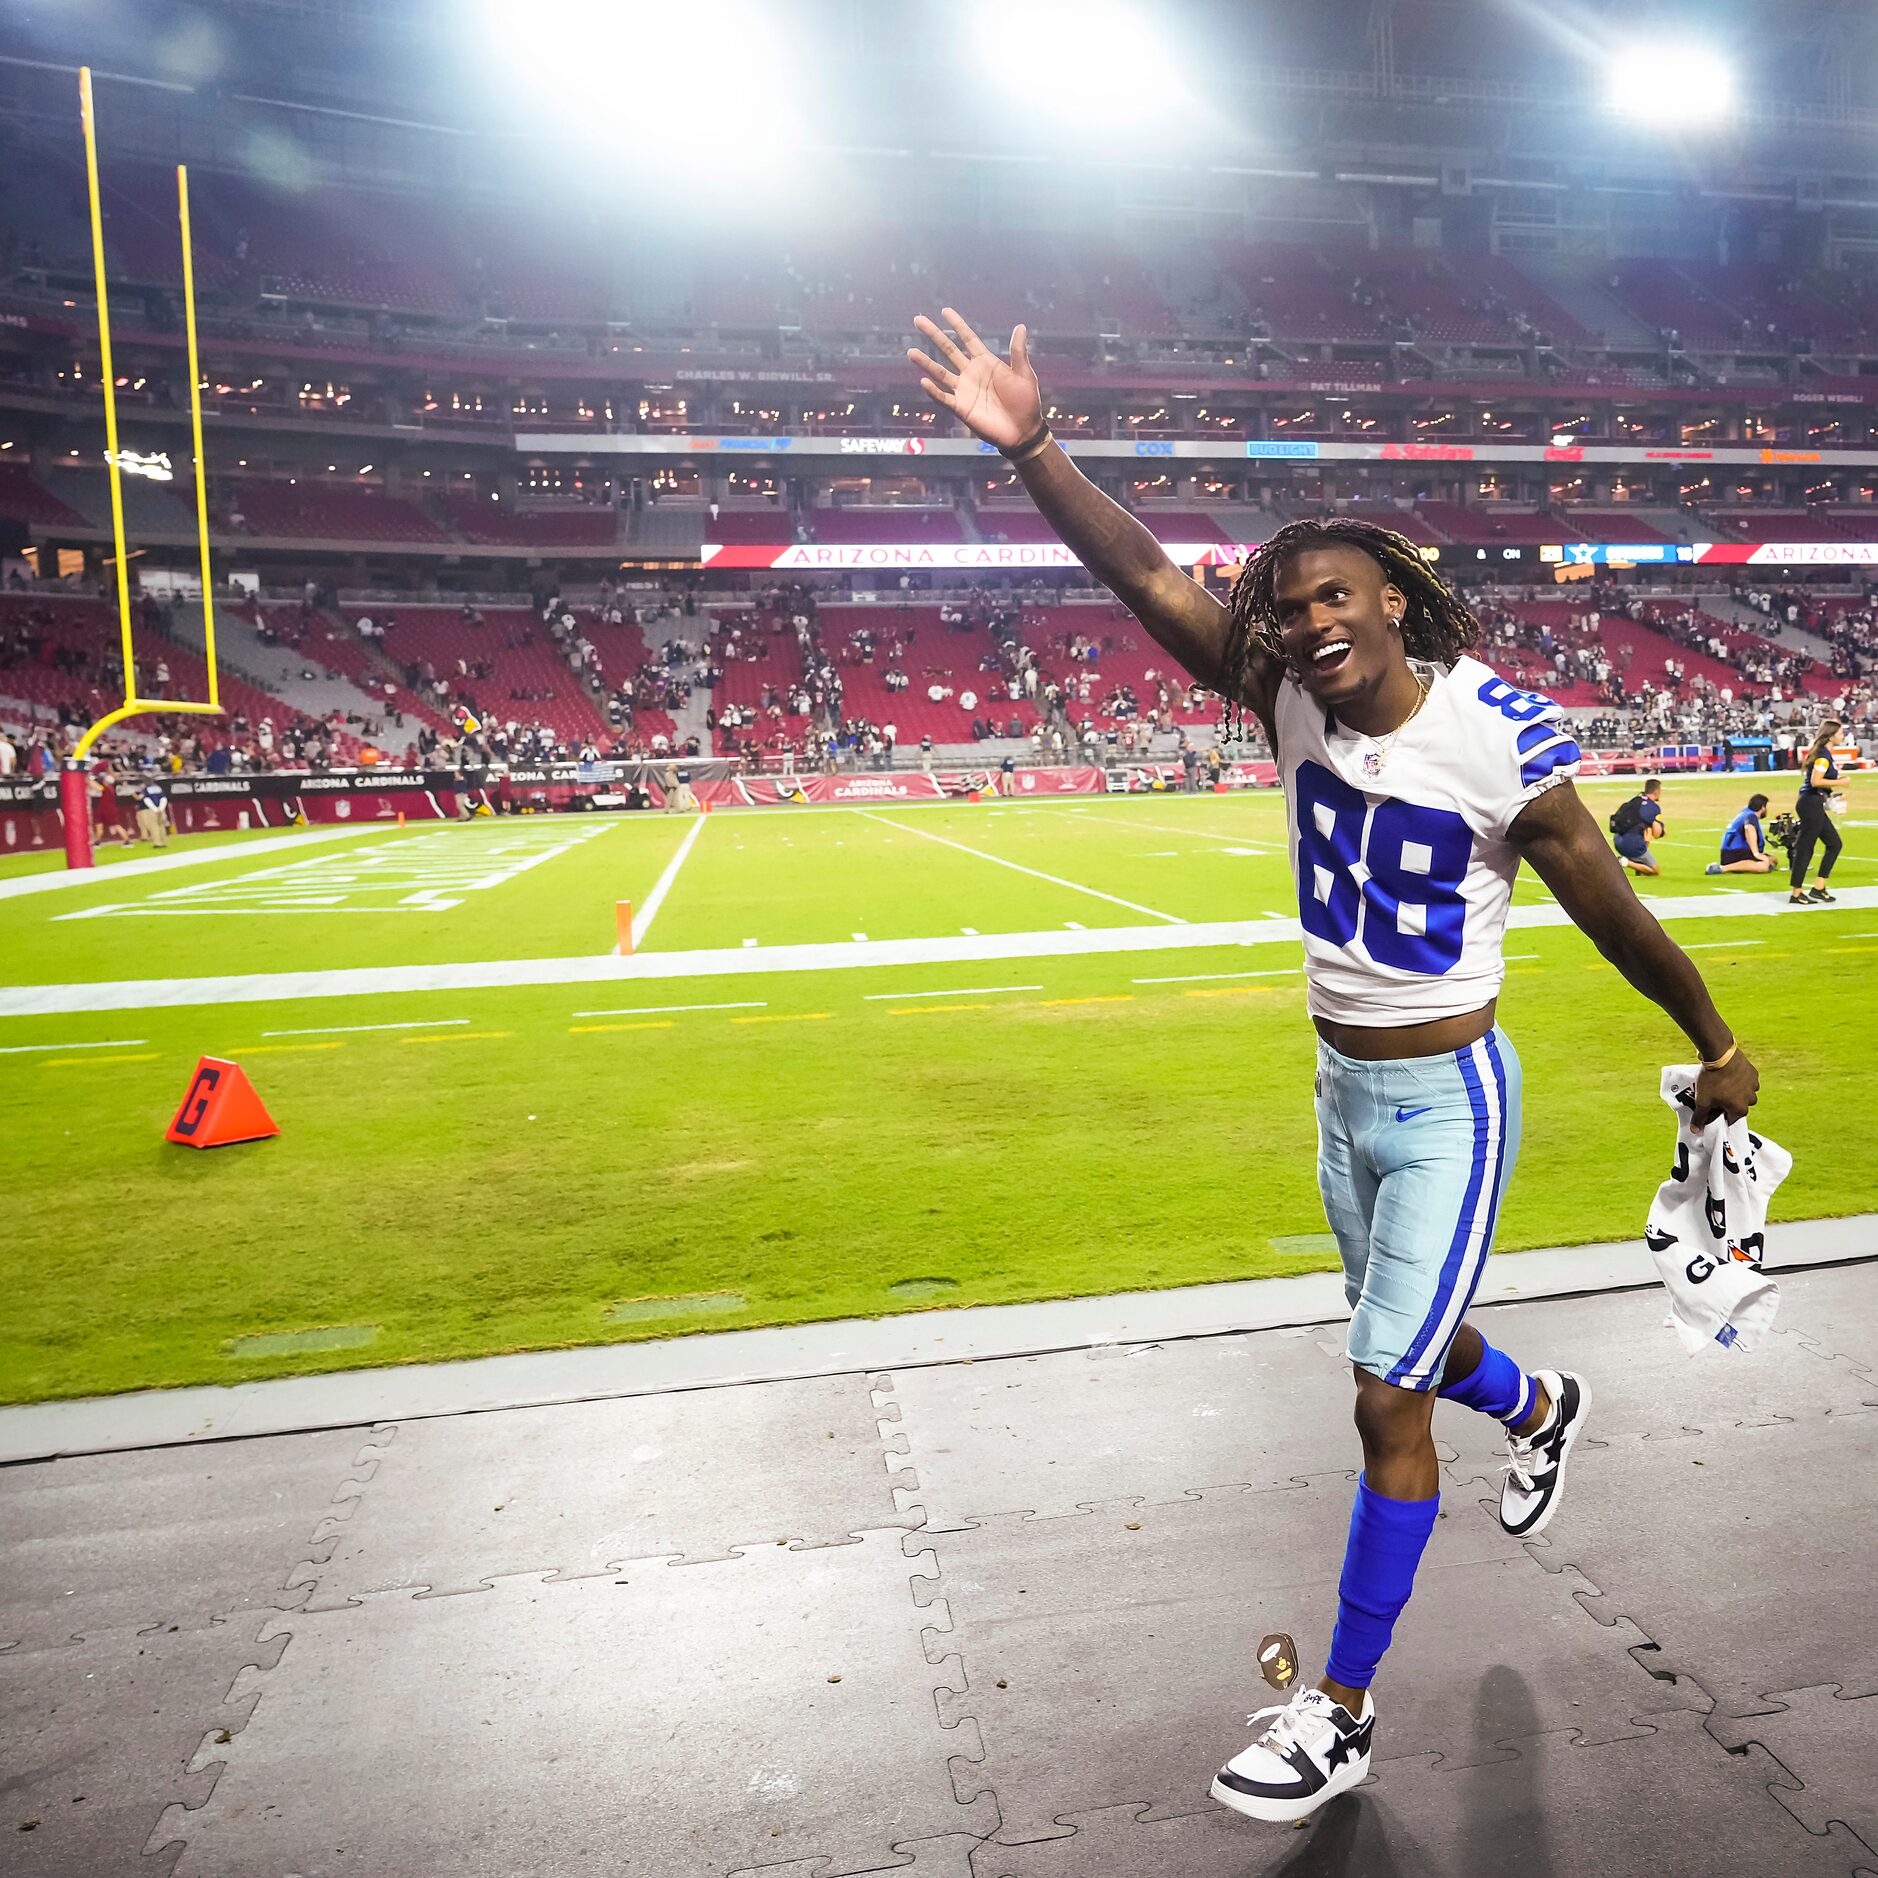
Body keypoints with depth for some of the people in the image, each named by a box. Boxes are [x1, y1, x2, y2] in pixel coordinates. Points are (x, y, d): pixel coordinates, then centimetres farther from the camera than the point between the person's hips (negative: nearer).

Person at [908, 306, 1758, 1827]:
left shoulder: (1497, 741, -19)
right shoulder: (1299, 701, -5)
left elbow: (1618, 919, -8)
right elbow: (1150, 580, -14)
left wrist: (1718, 1050, 5)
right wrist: (1031, 451, -24)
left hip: (1448, 1103, -6)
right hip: (1345, 1089, 6)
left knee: (1390, 1398, -1)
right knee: (1417, 1341, 25)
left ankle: (1342, 1716, 17)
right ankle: (1541, 1411, 61)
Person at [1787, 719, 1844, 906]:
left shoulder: (1822, 753, 14)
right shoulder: (1824, 755, -15)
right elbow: (1816, 781, -23)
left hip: (1814, 806, 11)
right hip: (1811, 804, -11)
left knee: (1835, 844, 13)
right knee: (1805, 848, -6)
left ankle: (1819, 888, 14)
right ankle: (1796, 894, -1)